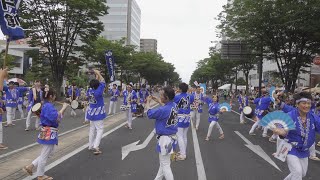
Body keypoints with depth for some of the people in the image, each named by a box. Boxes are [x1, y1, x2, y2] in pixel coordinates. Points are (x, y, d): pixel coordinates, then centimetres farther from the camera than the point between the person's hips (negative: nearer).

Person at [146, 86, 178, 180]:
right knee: (163, 162, 25)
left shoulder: (163, 110, -28)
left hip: (165, 139, -9)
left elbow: (149, 114, -11)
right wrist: (157, 100, 19)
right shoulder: (174, 105, -4)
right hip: (172, 137, 9)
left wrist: (148, 102, 5)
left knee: (165, 165, 5)